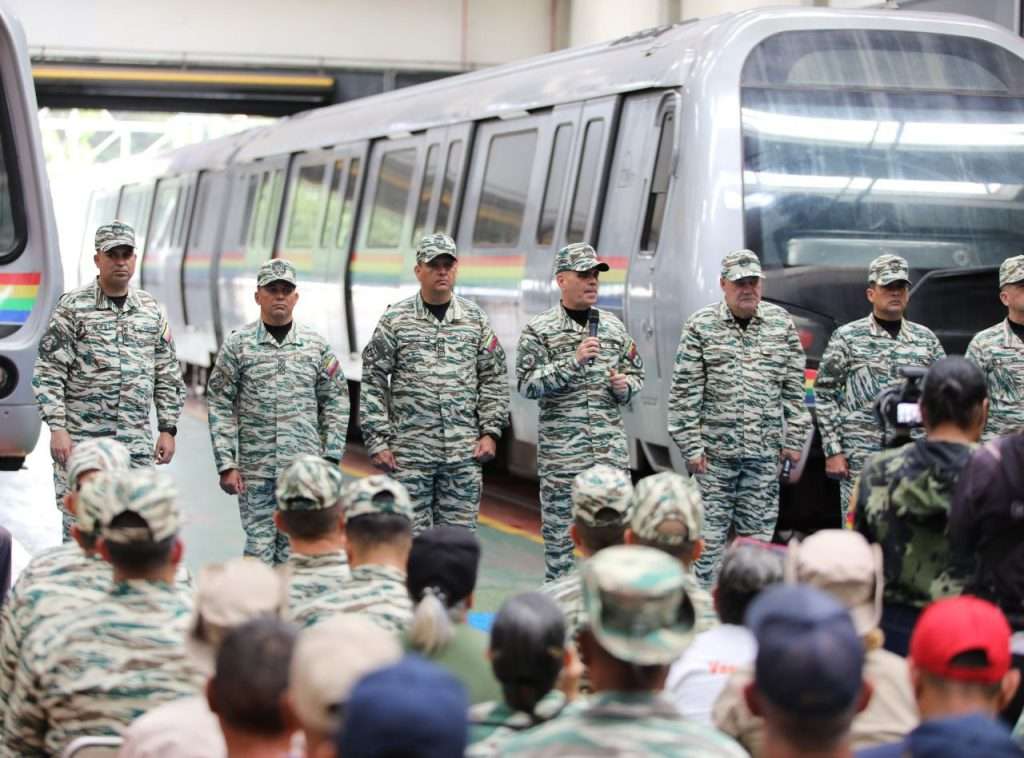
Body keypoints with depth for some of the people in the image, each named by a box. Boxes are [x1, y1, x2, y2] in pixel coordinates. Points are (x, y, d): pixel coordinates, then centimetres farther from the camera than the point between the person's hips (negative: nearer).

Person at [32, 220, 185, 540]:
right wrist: (56, 428, -12)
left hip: (137, 442, 4)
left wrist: (168, 429, 9)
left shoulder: (152, 310, 11)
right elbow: (48, 372, -4)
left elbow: (168, 375, 15)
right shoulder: (73, 307, -1)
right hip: (81, 439, -4)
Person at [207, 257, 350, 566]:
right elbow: (220, 406, 1)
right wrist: (226, 464, -5)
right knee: (259, 548, 0)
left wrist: (331, 458, 2)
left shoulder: (317, 345, 7)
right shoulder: (237, 344, 2)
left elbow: (336, 403, 9)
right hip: (255, 469, -1)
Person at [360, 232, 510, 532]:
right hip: (409, 453, -2)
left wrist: (491, 431, 1)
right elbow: (373, 381, 1)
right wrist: (377, 441, -5)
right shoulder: (395, 319, 1)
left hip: (464, 453, 2)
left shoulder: (475, 318, 8)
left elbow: (494, 378, 11)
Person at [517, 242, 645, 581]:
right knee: (560, 530, 1)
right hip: (561, 451, -4)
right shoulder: (539, 330, -1)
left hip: (611, 449, 4)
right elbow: (527, 385, -10)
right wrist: (573, 361, -18)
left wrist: (624, 386, -2)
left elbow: (636, 374, 21)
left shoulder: (613, 326, 12)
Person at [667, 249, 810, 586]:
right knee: (709, 535, -1)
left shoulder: (781, 323, 8)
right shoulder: (700, 326, -1)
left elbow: (794, 388, 11)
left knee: (758, 533, 5)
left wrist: (794, 440, 6)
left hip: (764, 452, 2)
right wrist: (691, 446, -7)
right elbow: (685, 392, -2)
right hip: (715, 450, -2)